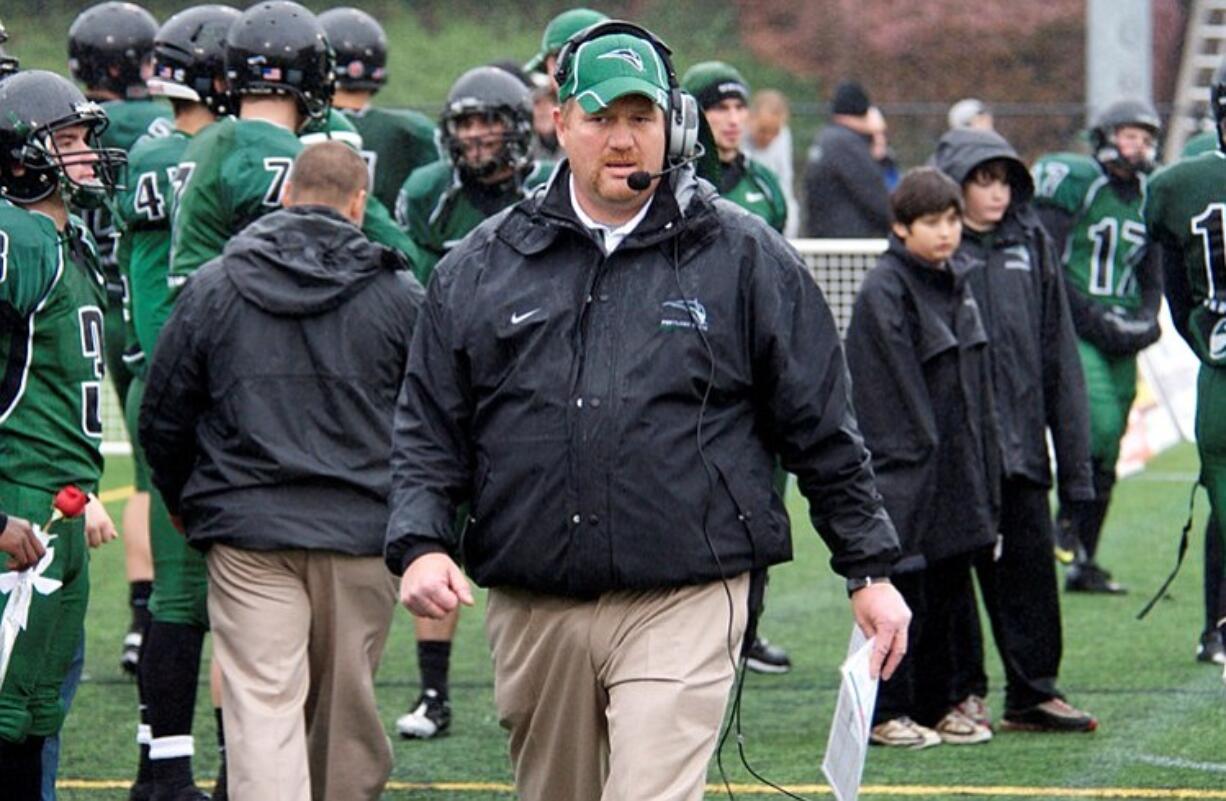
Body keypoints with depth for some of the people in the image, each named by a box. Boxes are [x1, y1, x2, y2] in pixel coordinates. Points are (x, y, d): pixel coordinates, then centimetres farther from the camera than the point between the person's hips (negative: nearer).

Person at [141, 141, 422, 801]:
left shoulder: (212, 288, 3)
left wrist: (186, 503, 25)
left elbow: (163, 419, 8)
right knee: (345, 707, 13)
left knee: (263, 706, -7)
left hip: (247, 530, -1)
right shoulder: (399, 296, 2)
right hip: (363, 530, 1)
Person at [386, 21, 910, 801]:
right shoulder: (483, 266, 10)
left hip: (685, 605, -3)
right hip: (534, 611, 4)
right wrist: (420, 545, -4)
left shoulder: (746, 258, 4)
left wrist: (871, 569, 7)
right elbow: (428, 431, 12)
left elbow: (822, 428, 7)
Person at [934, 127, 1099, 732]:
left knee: (1029, 565, 4)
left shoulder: (1031, 245, 9)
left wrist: (1074, 452, 8)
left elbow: (1058, 352, 12)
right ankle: (961, 691, 13)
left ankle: (1034, 690, 10)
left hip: (1019, 442, 4)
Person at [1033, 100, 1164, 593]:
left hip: (1119, 339, 7)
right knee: (1099, 423, -24)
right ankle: (1068, 518, -3)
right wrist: (1092, 317, -16)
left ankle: (1083, 564, 13)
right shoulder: (1073, 182, -7)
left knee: (1105, 457, 6)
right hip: (1072, 331, -7)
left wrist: (1145, 321, 3)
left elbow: (1151, 276, 23)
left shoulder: (1149, 198, 14)